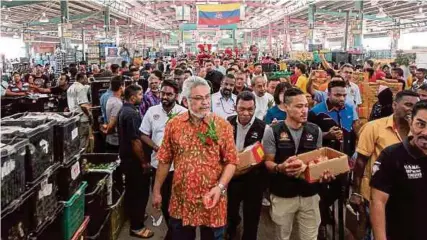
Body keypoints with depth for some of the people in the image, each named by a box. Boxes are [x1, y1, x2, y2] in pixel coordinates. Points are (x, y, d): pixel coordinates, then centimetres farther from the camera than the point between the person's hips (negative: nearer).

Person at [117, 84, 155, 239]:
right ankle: (136, 227, 6)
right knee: (140, 192, -1)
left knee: (132, 190, 22)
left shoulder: (123, 110, 9)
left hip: (126, 156, 10)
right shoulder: (132, 113, -23)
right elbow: (135, 141, -26)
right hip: (134, 159, -10)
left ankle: (134, 215, 38)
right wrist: (144, 162, -19)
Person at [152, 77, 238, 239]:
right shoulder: (173, 125, -2)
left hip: (212, 200, -1)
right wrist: (156, 191, 7)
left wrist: (220, 187, -19)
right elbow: (165, 161, 4)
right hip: (181, 200, 2)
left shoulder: (223, 126, -7)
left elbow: (231, 161, -6)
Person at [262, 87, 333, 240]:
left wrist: (324, 171, -10)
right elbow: (268, 162, -7)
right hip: (283, 195, -2)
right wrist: (280, 168, -29)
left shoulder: (315, 130, 2)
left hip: (309, 194, 3)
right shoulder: (272, 132, -10)